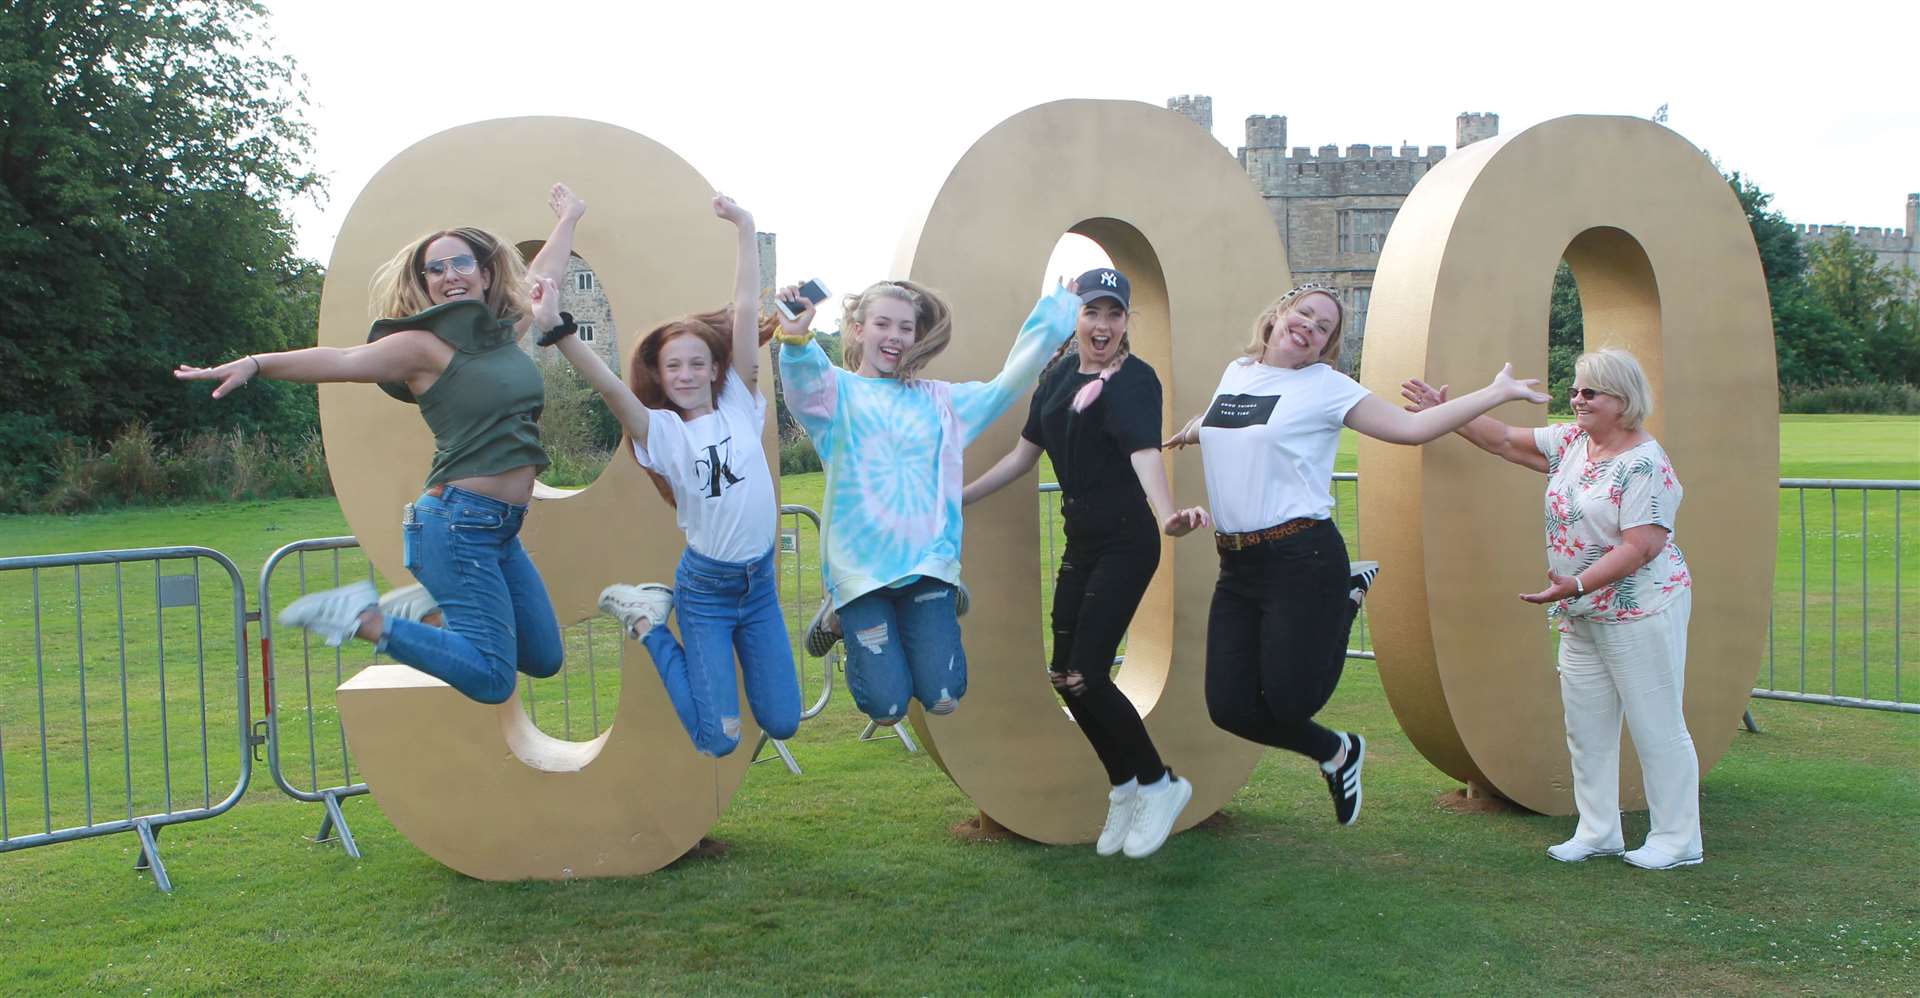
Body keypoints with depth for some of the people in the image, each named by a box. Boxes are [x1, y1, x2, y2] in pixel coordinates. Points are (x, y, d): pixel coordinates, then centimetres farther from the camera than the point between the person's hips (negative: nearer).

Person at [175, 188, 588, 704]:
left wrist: (568, 220, 44)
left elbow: (542, 276, 29)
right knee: (492, 679, -14)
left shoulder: (505, 328, 12)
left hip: (501, 528, 8)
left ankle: (433, 597, 24)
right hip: (460, 521, -8)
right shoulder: (424, 344, -7)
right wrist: (255, 363, -33)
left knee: (544, 660, 16)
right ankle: (362, 619, -3)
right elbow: (342, 360, -19)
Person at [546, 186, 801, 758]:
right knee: (719, 741, -5)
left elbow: (746, 310, -5)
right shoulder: (660, 432, -7)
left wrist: (744, 228, -8)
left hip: (760, 581, 4)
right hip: (706, 587, -3)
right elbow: (608, 385, -23)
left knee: (782, 724, 9)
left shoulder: (739, 404, -1)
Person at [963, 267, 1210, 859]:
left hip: (1126, 544, -7)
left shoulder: (1134, 381, -14)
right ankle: (1125, 789, 26)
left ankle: (1159, 786, 10)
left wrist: (1167, 515, -50)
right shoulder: (1059, 374, 8)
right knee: (1064, 675, 8)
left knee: (1085, 676, -12)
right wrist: (959, 498, 19)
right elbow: (1024, 454, 17)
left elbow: (1145, 452, -32)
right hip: (1081, 542, 8)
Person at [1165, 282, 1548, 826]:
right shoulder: (1236, 372, 14)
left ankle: (1348, 596, 18)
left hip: (1302, 558, -5)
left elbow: (1411, 427, -4)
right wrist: (1195, 429, 21)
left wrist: (1497, 391, -4)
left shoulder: (1326, 386, -2)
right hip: (1236, 565, 5)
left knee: (1289, 699, -9)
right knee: (1231, 707, -2)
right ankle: (1336, 753, 24)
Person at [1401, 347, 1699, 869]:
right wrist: (1445, 411, 1)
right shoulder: (1570, 442, 8)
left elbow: (1643, 546, -22)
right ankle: (1598, 831, 21)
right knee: (1586, 726, 11)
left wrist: (1576, 585, -28)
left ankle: (1678, 840, 13)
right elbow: (1503, 440, 11)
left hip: (1641, 614, -8)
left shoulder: (1644, 464, -16)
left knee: (1656, 726, 1)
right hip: (1582, 617, 8)